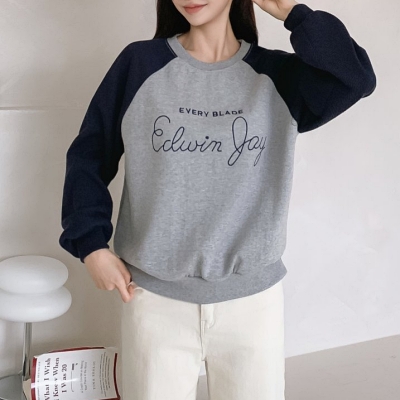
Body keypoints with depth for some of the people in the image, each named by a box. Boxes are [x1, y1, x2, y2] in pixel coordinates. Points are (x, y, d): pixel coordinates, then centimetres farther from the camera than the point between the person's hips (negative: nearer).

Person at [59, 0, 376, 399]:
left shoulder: (277, 74, 1)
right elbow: (88, 155, 4)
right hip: (154, 297, 0)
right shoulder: (139, 63, -1)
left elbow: (355, 79, -17)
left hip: (253, 298, 1)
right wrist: (91, 243, -5)